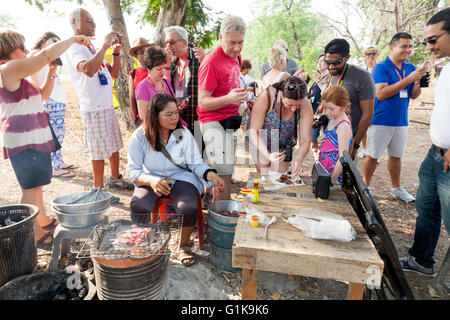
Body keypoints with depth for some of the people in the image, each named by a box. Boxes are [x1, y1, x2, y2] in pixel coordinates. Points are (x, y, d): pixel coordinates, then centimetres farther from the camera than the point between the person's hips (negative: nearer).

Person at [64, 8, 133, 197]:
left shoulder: (92, 48, 19)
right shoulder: (74, 48, -9)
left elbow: (113, 73, 18)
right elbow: (88, 69, -31)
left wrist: (116, 52, 5)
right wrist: (105, 45, -25)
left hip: (107, 105, 9)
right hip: (93, 108, -9)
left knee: (114, 146, 16)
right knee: (100, 151, -4)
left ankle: (115, 179, 32)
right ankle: (98, 189, 9)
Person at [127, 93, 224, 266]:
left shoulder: (183, 133, -4)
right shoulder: (139, 136, -6)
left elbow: (196, 163, -3)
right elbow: (132, 170, -6)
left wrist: (212, 175, -24)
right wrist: (151, 180, -27)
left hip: (181, 178, 0)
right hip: (151, 179, 1)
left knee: (188, 207, -30)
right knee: (138, 205, -30)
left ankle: (184, 246, 2)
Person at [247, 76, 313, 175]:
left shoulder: (306, 105, -27)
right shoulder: (266, 97, -34)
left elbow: (305, 140, -24)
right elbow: (254, 131, -30)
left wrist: (299, 158, -45)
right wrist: (268, 155, -44)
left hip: (285, 146, 2)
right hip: (261, 144, -2)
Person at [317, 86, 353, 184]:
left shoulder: (343, 126, -18)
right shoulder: (331, 119, 7)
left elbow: (343, 156, -21)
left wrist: (332, 178, -21)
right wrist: (319, 139, -1)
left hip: (335, 170, -8)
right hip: (323, 167, 8)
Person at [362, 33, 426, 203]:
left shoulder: (410, 67, 10)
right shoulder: (381, 68, -9)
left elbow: (413, 95, 12)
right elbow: (381, 93, -22)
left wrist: (419, 81, -8)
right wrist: (408, 79, -22)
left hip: (401, 121, 6)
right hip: (380, 121, -6)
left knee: (396, 155, 16)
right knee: (373, 155, 2)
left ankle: (396, 188, 30)